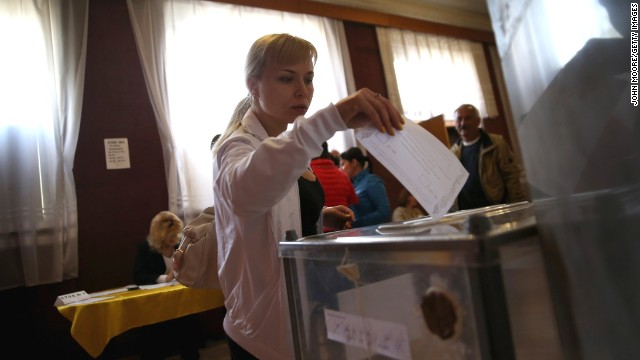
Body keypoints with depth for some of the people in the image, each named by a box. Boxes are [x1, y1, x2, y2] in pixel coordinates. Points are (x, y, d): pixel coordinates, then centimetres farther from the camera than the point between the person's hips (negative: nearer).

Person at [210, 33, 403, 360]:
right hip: (268, 331, -8)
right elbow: (245, 190, -44)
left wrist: (322, 216, 1)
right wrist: (332, 117, -53)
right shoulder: (239, 145, -19)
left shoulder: (284, 146, 7)